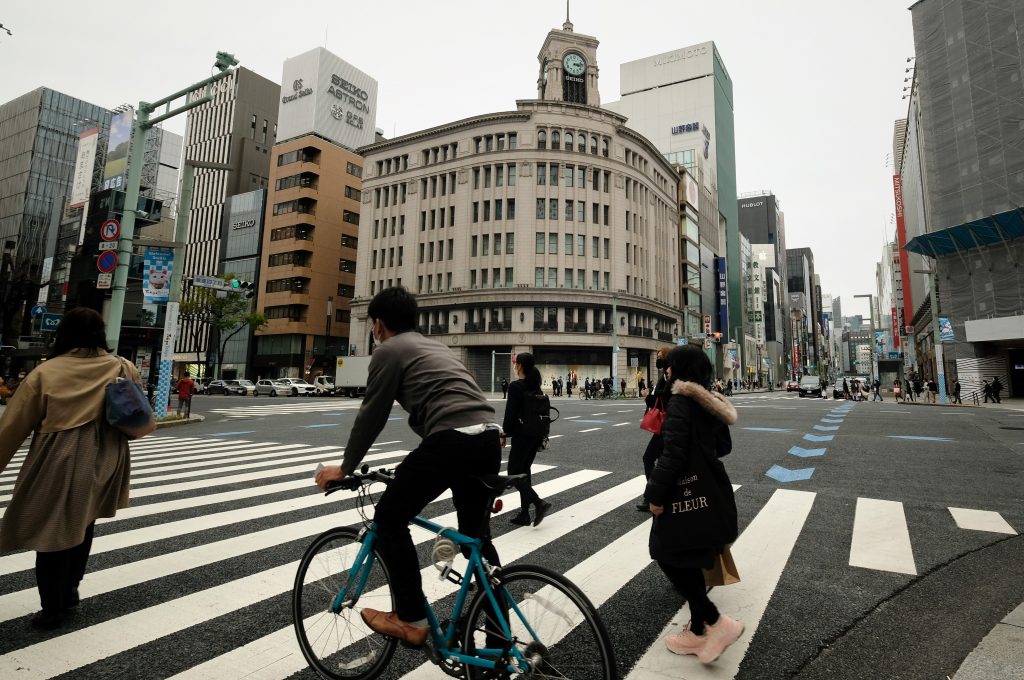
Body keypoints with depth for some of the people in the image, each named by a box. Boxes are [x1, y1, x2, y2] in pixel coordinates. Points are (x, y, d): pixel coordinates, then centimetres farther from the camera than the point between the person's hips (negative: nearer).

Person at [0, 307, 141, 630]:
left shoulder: (46, 372, -10)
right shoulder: (124, 369, -3)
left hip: (58, 467, -3)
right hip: (101, 464, 3)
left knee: (52, 534, 11)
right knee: (81, 528, 23)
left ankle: (52, 609, 21)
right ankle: (69, 591, 36)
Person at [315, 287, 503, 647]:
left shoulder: (388, 350, 7)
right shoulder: (435, 346, 31)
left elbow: (371, 416, 6)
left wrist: (346, 467, 20)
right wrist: (417, 467, 47)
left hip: (451, 440, -8)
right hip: (488, 439, 8)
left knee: (389, 518, 12)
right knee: (477, 535, 22)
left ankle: (411, 620, 18)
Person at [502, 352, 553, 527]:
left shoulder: (516, 386, -15)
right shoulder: (535, 386, 9)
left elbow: (510, 413, -16)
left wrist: (505, 433, -4)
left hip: (522, 435, -8)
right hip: (536, 435, 8)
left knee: (514, 473, 3)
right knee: (524, 471, 14)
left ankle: (539, 503, -12)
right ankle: (524, 515, 17)